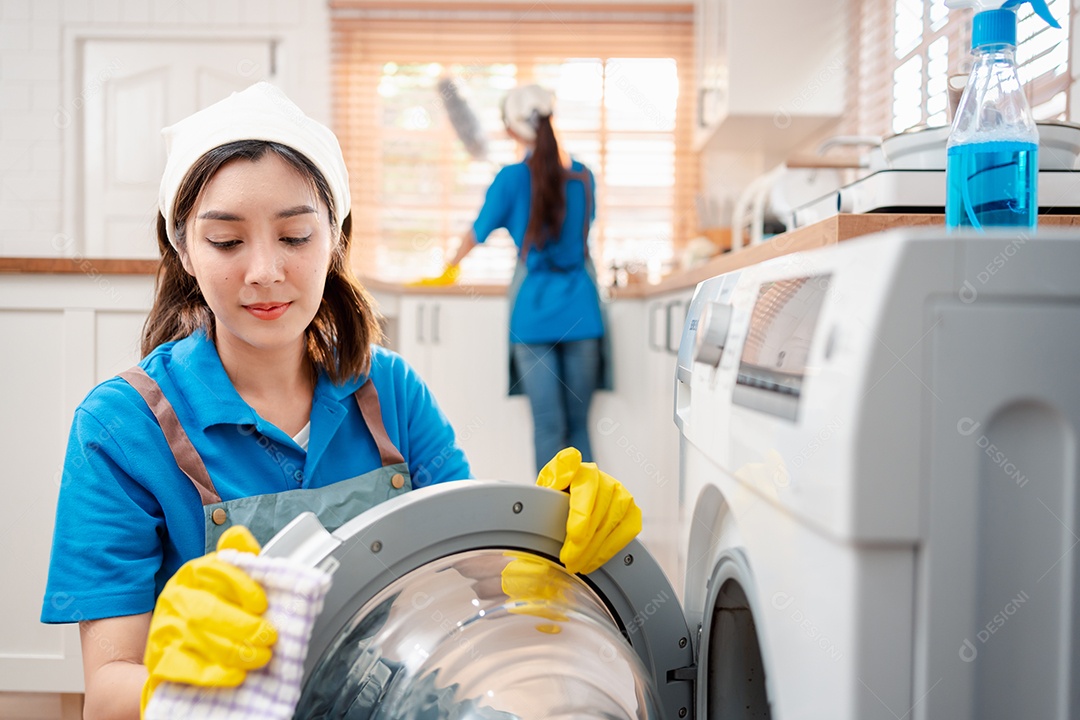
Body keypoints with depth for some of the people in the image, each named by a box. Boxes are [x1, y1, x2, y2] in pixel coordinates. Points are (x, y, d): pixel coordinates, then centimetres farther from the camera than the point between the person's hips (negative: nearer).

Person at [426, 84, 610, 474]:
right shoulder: (583, 176, 4)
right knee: (579, 425, 9)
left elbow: (478, 232, 8)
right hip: (581, 310, 2)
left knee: (548, 426, 0)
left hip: (534, 313, -2)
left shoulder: (512, 179, -5)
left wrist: (450, 268, 26)